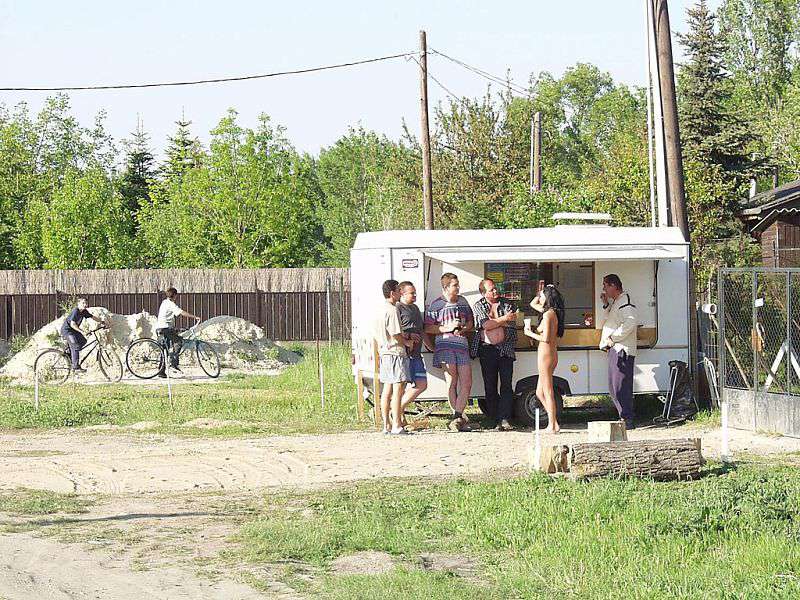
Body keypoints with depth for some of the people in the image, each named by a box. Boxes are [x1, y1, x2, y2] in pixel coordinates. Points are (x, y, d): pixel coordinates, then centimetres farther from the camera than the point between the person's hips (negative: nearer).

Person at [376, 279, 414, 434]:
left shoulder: (381, 310, 15)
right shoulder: (393, 310, -14)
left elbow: (377, 335, 20)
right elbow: (395, 334, -18)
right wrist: (407, 342, -3)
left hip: (384, 353, 10)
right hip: (396, 352, -10)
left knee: (387, 389, 10)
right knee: (398, 389, -9)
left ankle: (386, 425, 11)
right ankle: (396, 426, -12)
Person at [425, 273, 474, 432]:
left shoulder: (463, 301, 16)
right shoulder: (436, 305, 0)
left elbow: (470, 322, 24)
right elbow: (428, 328, -2)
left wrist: (463, 329, 2)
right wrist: (447, 328, -12)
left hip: (463, 346, 5)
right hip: (445, 346, -5)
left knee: (466, 383, -4)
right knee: (452, 382, -3)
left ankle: (456, 418, -3)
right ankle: (461, 417, 3)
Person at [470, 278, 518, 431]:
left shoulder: (507, 304, 8)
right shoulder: (478, 306, 5)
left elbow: (512, 324, -3)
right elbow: (485, 324, -11)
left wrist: (493, 321, -7)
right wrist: (504, 319, -7)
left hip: (505, 350, 0)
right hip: (487, 350, 0)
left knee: (507, 385, -7)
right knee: (490, 386, 1)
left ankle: (504, 419, -10)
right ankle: (496, 418, 6)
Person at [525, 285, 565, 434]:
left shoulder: (548, 314, -15)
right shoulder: (551, 312, 12)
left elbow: (546, 338, -20)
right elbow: (533, 304, 28)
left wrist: (530, 333, -8)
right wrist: (542, 292, 17)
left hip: (545, 354, -9)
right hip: (551, 354, 9)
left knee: (548, 393, -4)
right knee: (540, 393, 14)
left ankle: (552, 426, 0)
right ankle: (554, 424, 13)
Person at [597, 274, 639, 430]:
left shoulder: (625, 303, -10)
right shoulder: (614, 304, 22)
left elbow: (631, 322, -26)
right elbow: (600, 323, 22)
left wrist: (613, 337, -20)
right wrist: (605, 306, 9)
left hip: (622, 350, -11)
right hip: (614, 350, 11)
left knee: (620, 386, -12)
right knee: (613, 387, 13)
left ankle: (628, 420, -10)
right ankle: (625, 418, 18)